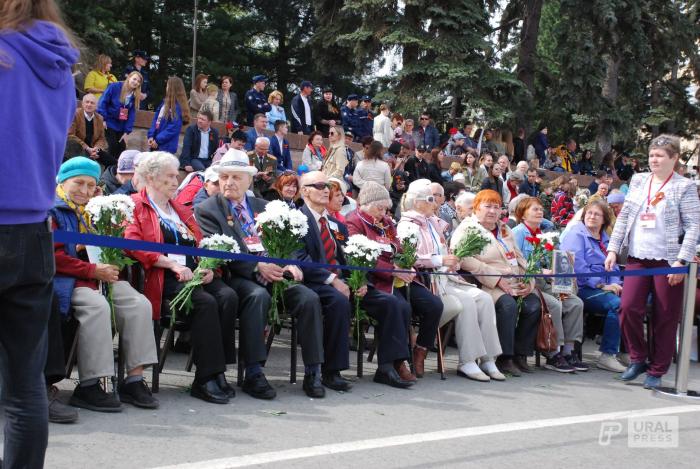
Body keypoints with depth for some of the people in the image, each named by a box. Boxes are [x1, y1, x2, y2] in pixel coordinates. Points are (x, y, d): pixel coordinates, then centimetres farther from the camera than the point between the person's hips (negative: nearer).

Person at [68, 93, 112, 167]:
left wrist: (96, 148, -13)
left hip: (93, 150, 5)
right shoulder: (75, 114, -9)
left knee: (113, 162, -8)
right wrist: (87, 148, -20)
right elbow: (71, 135, -14)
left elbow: (101, 138, 9)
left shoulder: (99, 118, 7)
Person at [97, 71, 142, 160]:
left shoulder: (135, 96, 4)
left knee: (122, 149, 0)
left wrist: (126, 132, -4)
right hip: (109, 123, -5)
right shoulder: (114, 87, -10)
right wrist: (103, 119, -16)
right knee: (113, 148, -10)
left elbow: (131, 115, 2)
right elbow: (103, 102, -11)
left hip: (121, 126, 5)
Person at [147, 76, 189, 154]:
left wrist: (158, 140, -17)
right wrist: (151, 136, -2)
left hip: (167, 146, -8)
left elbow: (174, 127, -19)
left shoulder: (178, 107, -13)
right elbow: (155, 119, 11)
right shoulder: (165, 102, 11)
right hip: (155, 143, 8)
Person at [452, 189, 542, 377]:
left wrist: (528, 282, 3)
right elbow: (466, 260, -16)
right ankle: (505, 358, -22)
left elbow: (520, 259, 23)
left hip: (516, 285, 7)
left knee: (534, 305, -19)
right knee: (508, 305, -32)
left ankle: (521, 354, -7)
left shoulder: (505, 230, 26)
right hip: (488, 287, -6)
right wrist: (497, 280, -19)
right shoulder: (466, 230, 1)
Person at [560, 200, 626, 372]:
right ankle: (608, 355, -21)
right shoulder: (576, 234, 0)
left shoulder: (605, 239, 24)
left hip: (603, 288, 7)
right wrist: (601, 285, -15)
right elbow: (577, 266, -12)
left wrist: (615, 284, 0)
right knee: (616, 304, -29)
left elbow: (613, 267, 23)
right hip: (582, 289, -7)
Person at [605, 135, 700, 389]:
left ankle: (657, 370, 15)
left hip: (669, 260, -3)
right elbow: (623, 217, 13)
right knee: (628, 308, -8)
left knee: (665, 318, 2)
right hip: (637, 258, 4)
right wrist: (613, 249, 5)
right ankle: (638, 358, 12)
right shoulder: (638, 181, 12)